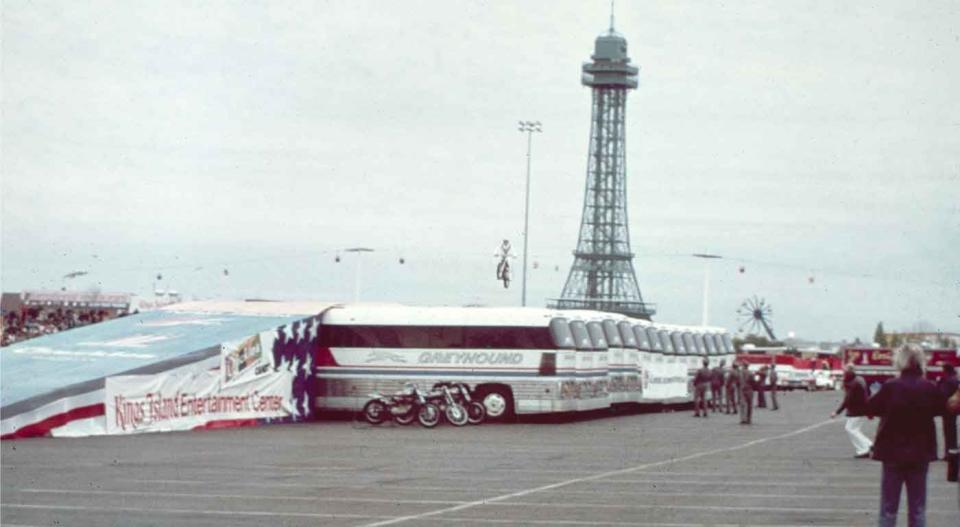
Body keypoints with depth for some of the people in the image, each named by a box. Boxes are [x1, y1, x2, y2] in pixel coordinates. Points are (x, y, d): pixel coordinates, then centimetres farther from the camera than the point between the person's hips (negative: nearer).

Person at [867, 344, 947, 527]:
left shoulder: (890, 387, -15)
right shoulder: (930, 388, -9)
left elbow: (871, 408, -5)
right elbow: (941, 409, 7)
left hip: (893, 452, -2)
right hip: (921, 452, 2)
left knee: (888, 507, 6)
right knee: (917, 507, 9)